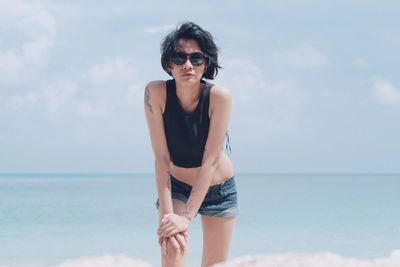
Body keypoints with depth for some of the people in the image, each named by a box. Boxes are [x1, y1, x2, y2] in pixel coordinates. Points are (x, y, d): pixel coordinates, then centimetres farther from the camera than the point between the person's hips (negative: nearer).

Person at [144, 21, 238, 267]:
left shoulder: (220, 96, -26)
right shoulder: (156, 93, -23)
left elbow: (210, 161, -27)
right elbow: (161, 158, -24)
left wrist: (187, 217, -31)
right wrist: (166, 214, -31)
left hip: (217, 188, 0)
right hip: (176, 186, 0)